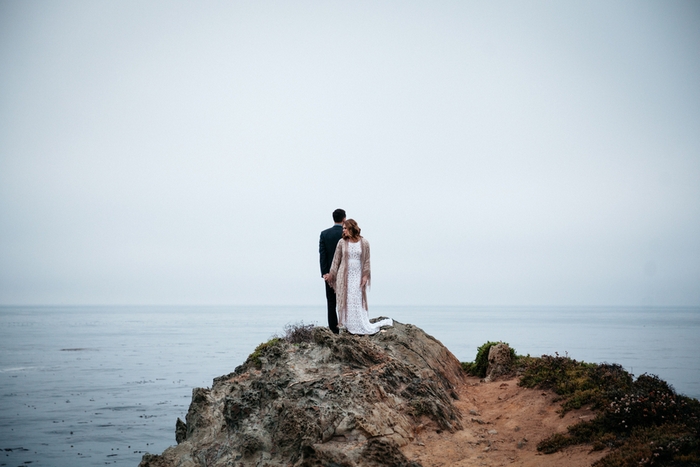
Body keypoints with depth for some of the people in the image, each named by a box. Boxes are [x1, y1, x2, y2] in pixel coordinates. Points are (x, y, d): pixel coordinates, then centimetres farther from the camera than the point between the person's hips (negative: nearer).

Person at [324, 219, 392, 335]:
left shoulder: (364, 242, -1)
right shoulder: (342, 242, 2)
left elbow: (367, 260, 1)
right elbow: (336, 260, 6)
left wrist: (365, 275, -5)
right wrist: (331, 274, 4)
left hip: (358, 276, -1)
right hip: (345, 276, 1)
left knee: (358, 302, -2)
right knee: (346, 301, 2)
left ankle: (361, 325, 10)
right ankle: (348, 325, 9)